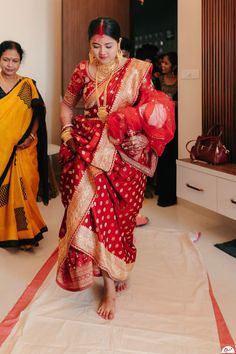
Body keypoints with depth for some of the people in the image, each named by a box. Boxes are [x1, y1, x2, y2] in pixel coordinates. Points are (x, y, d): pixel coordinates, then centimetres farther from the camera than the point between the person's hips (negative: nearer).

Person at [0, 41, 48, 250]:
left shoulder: (28, 86, 6)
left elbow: (38, 115, 7)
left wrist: (31, 136, -7)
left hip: (23, 150, 1)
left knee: (23, 190, 2)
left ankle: (24, 233, 16)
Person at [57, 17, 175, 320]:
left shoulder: (137, 70, 0)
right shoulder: (83, 71, 4)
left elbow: (156, 110, 1)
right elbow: (67, 104, 18)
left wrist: (146, 138, -15)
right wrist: (67, 131, 3)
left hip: (126, 155, 0)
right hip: (91, 152, 1)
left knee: (120, 214, 8)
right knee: (97, 212, -9)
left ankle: (116, 270, 33)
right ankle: (111, 286, 3)